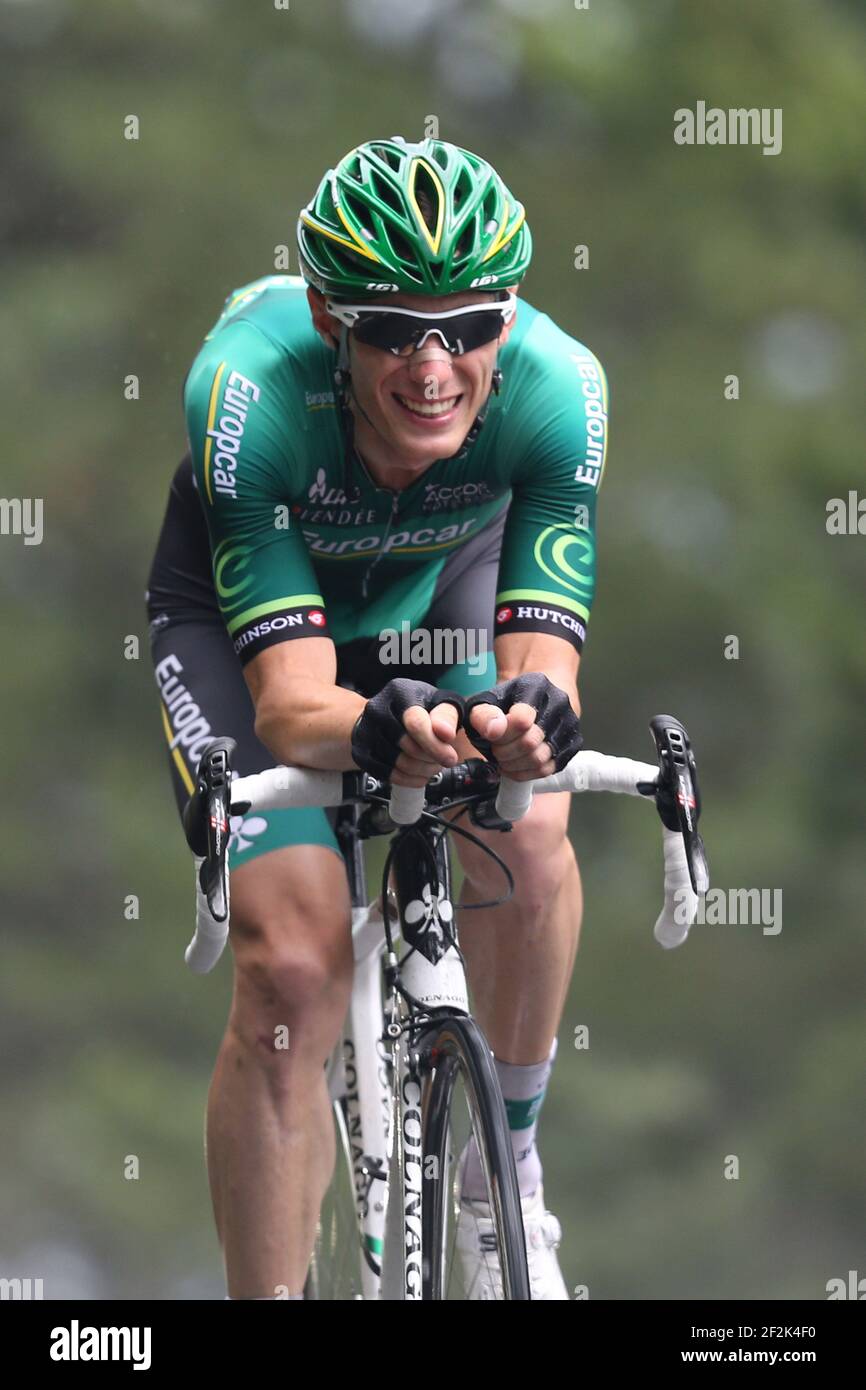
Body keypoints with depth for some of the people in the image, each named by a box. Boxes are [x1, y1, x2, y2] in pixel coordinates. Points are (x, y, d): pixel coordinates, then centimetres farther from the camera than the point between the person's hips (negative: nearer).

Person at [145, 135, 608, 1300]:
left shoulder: (557, 387, -34)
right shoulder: (248, 391, -39)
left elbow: (547, 659, -35)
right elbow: (290, 703, -39)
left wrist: (529, 717, -59)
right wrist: (374, 731, -62)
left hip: (442, 586, 2)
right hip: (242, 606, -2)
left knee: (527, 841, -26)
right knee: (293, 972, -17)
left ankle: (506, 1166, -2)